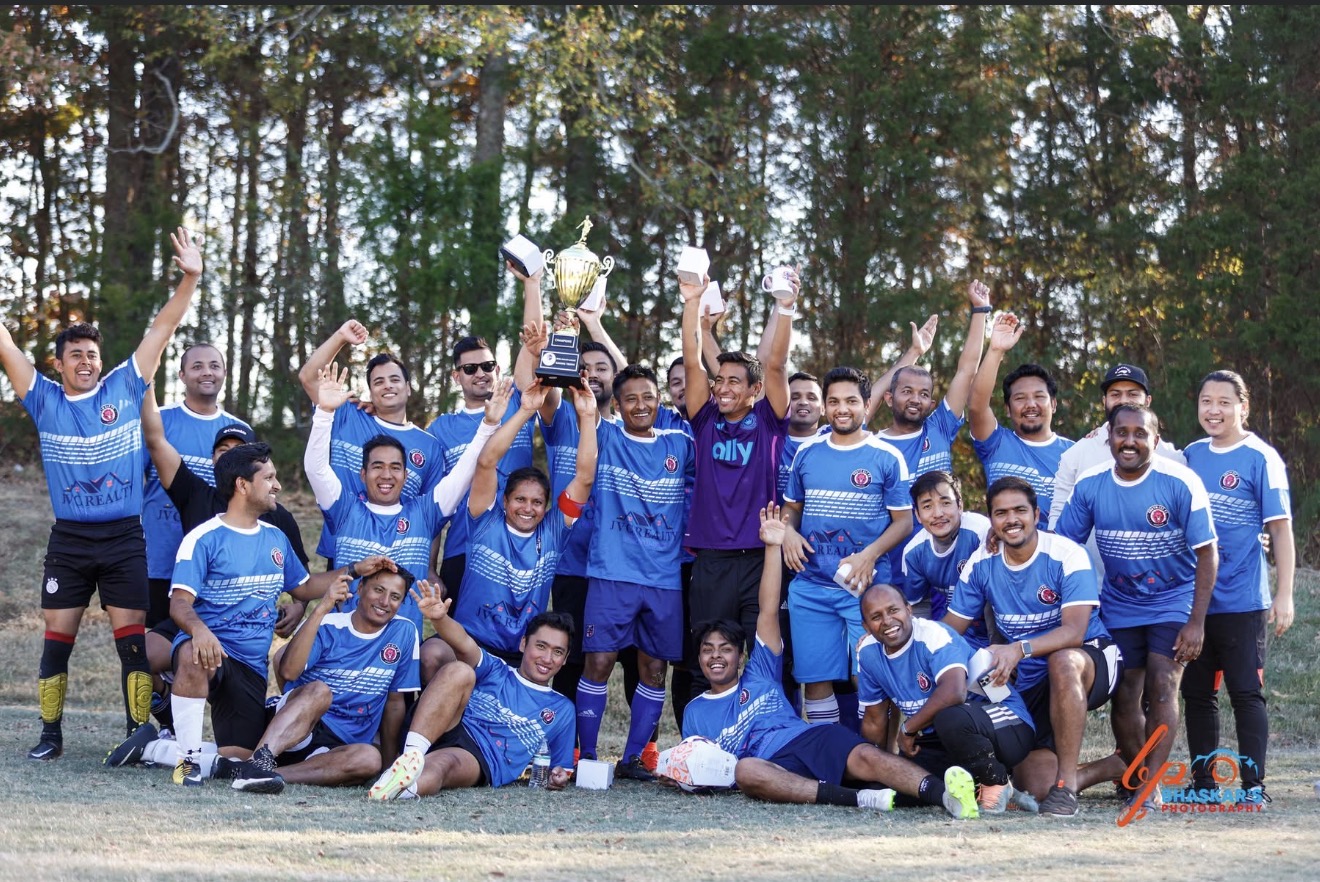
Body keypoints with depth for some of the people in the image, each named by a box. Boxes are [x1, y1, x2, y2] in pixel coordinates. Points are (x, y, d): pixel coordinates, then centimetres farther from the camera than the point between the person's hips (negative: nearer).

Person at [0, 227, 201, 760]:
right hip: (68, 540, 1)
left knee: (134, 640, -2)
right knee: (56, 640, 4)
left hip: (125, 538, -1)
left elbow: (162, 330, -1)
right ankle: (50, 734, 15)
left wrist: (190, 280, -11)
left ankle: (139, 733, 5)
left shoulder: (125, 389, 2)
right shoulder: (44, 400, 4)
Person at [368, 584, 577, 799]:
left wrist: (558, 778, 2)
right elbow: (465, 645, 1)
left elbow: (561, 766, 29)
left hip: (482, 761, -1)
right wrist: (439, 618, -22)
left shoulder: (562, 709, 26)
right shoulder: (495, 671, 23)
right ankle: (411, 754, -46)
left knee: (443, 762, -38)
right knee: (459, 671, -24)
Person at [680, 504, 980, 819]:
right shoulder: (695, 711, 29)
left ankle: (942, 792, -55)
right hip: (773, 765, -2)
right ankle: (860, 798, -50)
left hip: (813, 735, 2)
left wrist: (773, 547, 15)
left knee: (866, 756, -29)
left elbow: (768, 611, 21)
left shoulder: (759, 675, 26)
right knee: (745, 771, -40)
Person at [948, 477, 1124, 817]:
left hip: (1090, 664, -5)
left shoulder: (1066, 555, -16)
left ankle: (1066, 782, -31)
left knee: (1062, 661, -42)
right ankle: (1119, 767, 20)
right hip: (1028, 687, 5)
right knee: (1037, 787, -11)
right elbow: (949, 630, 2)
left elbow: (1074, 632, -27)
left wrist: (1020, 649, -43)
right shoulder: (981, 563, -1)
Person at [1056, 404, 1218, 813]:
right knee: (1124, 695, 2)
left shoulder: (1181, 484, -18)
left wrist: (1196, 623, -18)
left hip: (1173, 601, -3)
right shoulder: (1089, 485, -9)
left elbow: (1207, 553, -14)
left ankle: (1150, 786, -15)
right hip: (1119, 606, 3)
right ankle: (1134, 776, 18)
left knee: (1161, 685, -15)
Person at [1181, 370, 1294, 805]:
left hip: (1241, 600, -6)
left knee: (1246, 693, -4)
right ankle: (1202, 784, 18)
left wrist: (1284, 595, -12)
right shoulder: (1191, 456, 10)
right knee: (1196, 694, 10)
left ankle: (1253, 786, 1)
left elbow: (1281, 529, -7)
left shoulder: (1261, 458, -6)